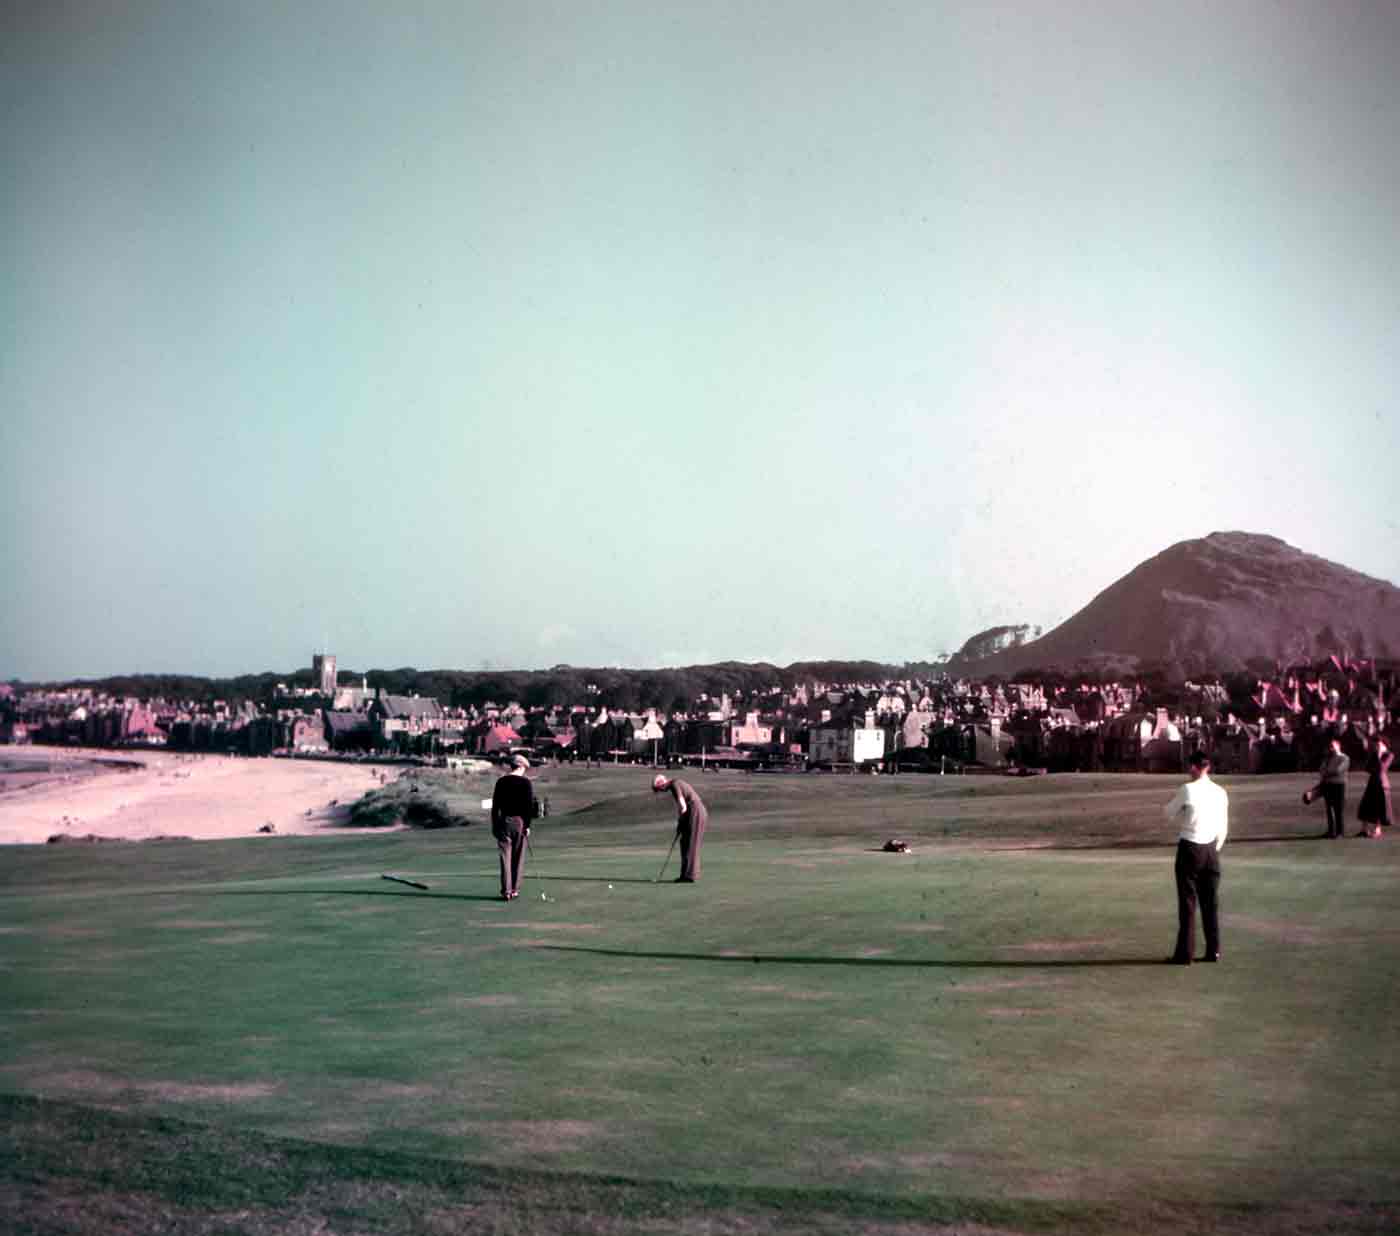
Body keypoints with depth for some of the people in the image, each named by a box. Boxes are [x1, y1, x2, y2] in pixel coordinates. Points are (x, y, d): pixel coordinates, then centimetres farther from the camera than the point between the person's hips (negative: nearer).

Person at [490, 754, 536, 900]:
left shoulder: (501, 781, 3)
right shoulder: (526, 782, -5)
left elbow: (495, 805, 4)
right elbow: (530, 806, -9)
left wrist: (494, 825, 11)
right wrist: (527, 825, -5)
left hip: (504, 821, 2)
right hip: (520, 822, -2)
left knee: (505, 857, 2)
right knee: (518, 858, 7)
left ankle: (506, 891, -3)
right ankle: (514, 890, 8)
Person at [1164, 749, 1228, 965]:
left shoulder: (1188, 790, -11)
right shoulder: (1221, 792, 4)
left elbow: (1169, 813, 2)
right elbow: (1223, 828, 9)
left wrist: (1175, 799, 20)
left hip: (1190, 848, -5)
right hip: (1211, 849, 5)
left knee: (1187, 902, 0)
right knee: (1211, 902, 11)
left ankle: (1185, 953, 2)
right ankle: (1213, 951, 14)